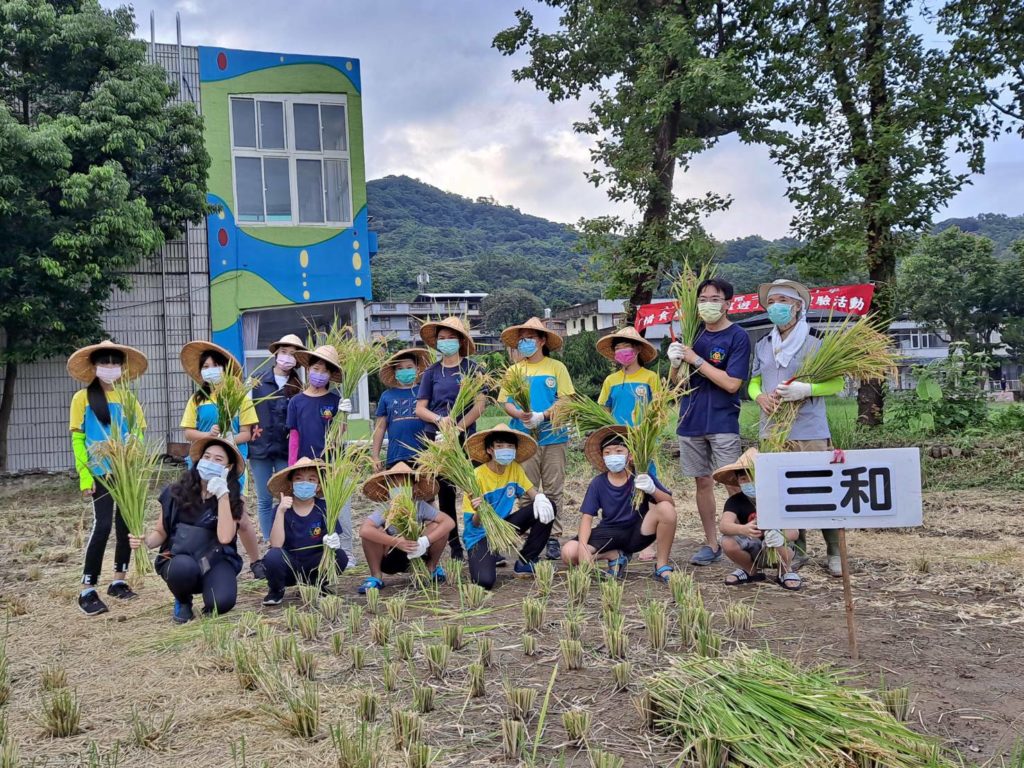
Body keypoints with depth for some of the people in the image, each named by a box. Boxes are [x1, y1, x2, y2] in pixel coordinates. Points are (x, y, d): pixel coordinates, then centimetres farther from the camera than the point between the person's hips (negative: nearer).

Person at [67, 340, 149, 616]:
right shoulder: (82, 398, 0)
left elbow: (139, 435, 10)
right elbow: (77, 440, -2)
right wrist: (85, 476, -9)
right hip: (101, 473, -4)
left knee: (126, 525, 7)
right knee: (102, 526, -11)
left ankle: (119, 581, 21)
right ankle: (87, 590, -6)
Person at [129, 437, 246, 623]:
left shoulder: (233, 500, -3)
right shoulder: (176, 493, 0)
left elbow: (225, 537, -20)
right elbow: (161, 532, 11)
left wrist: (223, 496, -21)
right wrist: (146, 541, -12)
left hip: (215, 561, -1)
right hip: (178, 560, 1)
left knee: (222, 602, -32)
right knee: (185, 568, -37)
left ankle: (210, 605, 8)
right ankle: (183, 601, -1)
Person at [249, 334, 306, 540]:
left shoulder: (298, 388, 3)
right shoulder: (258, 382, 1)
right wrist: (248, 438, -4)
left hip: (286, 450, 0)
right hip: (260, 447, 0)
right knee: (264, 500, 6)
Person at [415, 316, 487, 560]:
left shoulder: (471, 368, 3)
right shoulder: (432, 372, 8)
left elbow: (480, 405, -4)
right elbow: (420, 408, 6)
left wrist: (458, 427, -14)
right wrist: (439, 419, -14)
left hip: (466, 437, -2)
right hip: (436, 438, 2)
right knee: (445, 492, 6)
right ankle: (454, 545, 14)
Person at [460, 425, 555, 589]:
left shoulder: (515, 468, -4)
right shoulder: (477, 476, -20)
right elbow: (475, 524, -19)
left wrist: (540, 499, -28)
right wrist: (479, 512, -43)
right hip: (481, 535, -5)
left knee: (546, 508, -14)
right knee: (484, 581, -30)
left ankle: (525, 563, 0)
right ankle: (488, 559, 9)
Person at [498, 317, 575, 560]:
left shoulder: (556, 367, 4)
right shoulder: (515, 370, 12)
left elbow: (565, 401, -3)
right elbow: (506, 401, 7)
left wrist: (542, 416, -15)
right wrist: (519, 414, -14)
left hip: (552, 437, -2)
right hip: (523, 438, 2)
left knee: (553, 490, 2)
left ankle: (553, 538, 8)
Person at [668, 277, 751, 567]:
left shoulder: (737, 337, -7)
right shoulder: (694, 334, 9)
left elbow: (732, 383, -16)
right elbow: (676, 380, 12)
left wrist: (696, 360, -16)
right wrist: (675, 362, -10)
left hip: (722, 423, -5)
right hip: (691, 422, 5)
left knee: (734, 484, -6)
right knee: (702, 482, 10)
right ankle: (711, 544, 18)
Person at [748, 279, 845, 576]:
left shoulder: (814, 344, -3)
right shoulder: (762, 346, 13)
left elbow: (837, 382, -4)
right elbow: (753, 383, 18)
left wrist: (805, 389, -21)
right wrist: (760, 396, -6)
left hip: (810, 432, -5)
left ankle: (834, 553, 10)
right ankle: (797, 552, 21)